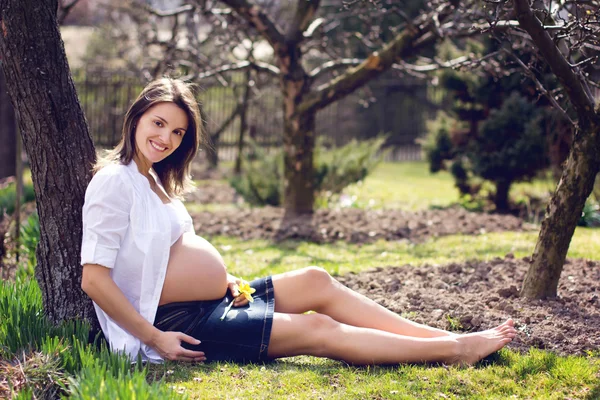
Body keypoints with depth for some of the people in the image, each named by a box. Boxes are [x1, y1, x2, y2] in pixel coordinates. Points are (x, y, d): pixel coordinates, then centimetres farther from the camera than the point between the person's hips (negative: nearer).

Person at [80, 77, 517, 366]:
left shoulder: (151, 179, 14)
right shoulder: (115, 181, -16)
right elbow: (94, 278, -22)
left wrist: (225, 281, 5)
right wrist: (156, 340, -23)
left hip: (212, 304, 10)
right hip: (176, 323, -10)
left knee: (316, 281, 4)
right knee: (317, 329, -12)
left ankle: (447, 338, 4)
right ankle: (456, 350, -6)